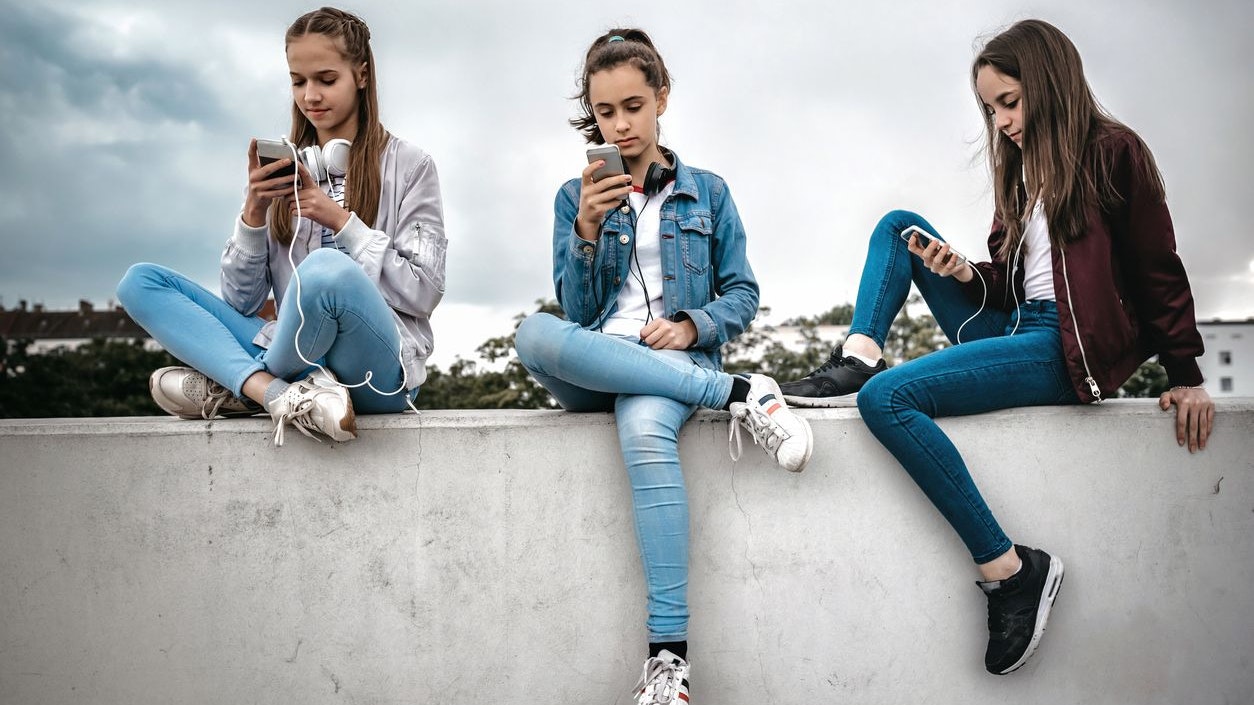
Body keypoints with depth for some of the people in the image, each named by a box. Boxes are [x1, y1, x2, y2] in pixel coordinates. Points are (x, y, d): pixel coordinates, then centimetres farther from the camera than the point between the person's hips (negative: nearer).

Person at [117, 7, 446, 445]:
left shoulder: (409, 166, 4)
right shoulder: (284, 170, 13)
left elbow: (425, 292, -3)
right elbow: (242, 303, 8)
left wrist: (341, 221, -10)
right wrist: (254, 211, -7)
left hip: (375, 371, -5)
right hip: (297, 357, 5)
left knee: (327, 269, -36)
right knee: (140, 282, -5)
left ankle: (236, 387, -10)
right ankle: (283, 395, -25)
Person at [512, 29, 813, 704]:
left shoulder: (708, 192, 14)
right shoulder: (576, 198, 15)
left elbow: (742, 294, 12)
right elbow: (576, 312, 6)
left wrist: (692, 325, -10)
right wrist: (588, 230, -11)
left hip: (674, 359, -2)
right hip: (593, 367, 2)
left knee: (645, 434, -39)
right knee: (533, 334, -35)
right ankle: (740, 394, -30)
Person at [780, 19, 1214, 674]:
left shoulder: (1113, 152, -4)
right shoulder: (1024, 165, 20)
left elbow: (1159, 270, -3)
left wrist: (1186, 377, -3)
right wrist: (966, 275, -4)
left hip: (1070, 347, -9)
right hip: (1012, 327, 9)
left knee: (887, 399, -26)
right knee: (899, 225, 9)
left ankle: (1011, 570, -21)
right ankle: (855, 361, -13)